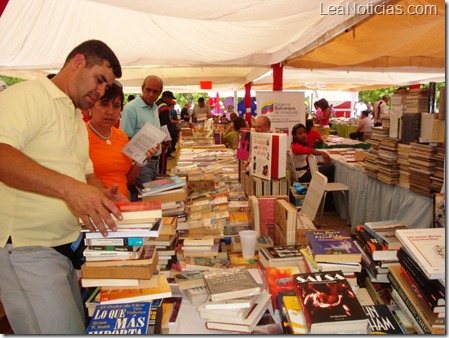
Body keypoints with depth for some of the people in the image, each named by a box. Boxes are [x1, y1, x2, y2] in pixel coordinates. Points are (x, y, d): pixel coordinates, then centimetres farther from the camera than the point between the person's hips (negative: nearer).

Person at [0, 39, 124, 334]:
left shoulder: (77, 119, 18)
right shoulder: (28, 95, -11)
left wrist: (102, 195, 3)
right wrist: (68, 187, -37)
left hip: (67, 247, 9)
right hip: (27, 250, -9)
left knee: (79, 326, 15)